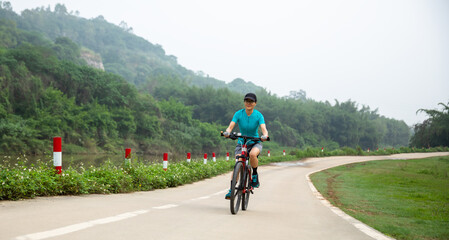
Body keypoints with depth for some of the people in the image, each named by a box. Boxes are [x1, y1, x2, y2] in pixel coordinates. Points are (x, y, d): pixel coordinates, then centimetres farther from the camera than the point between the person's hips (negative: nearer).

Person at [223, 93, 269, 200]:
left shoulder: (258, 115, -13)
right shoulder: (238, 114, -10)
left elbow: (263, 129, -24)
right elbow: (231, 126, -19)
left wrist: (265, 136, -47)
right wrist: (227, 132, -42)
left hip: (255, 142, -1)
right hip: (241, 142, 1)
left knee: (253, 154, -35)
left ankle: (255, 175, -9)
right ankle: (232, 189, -12)